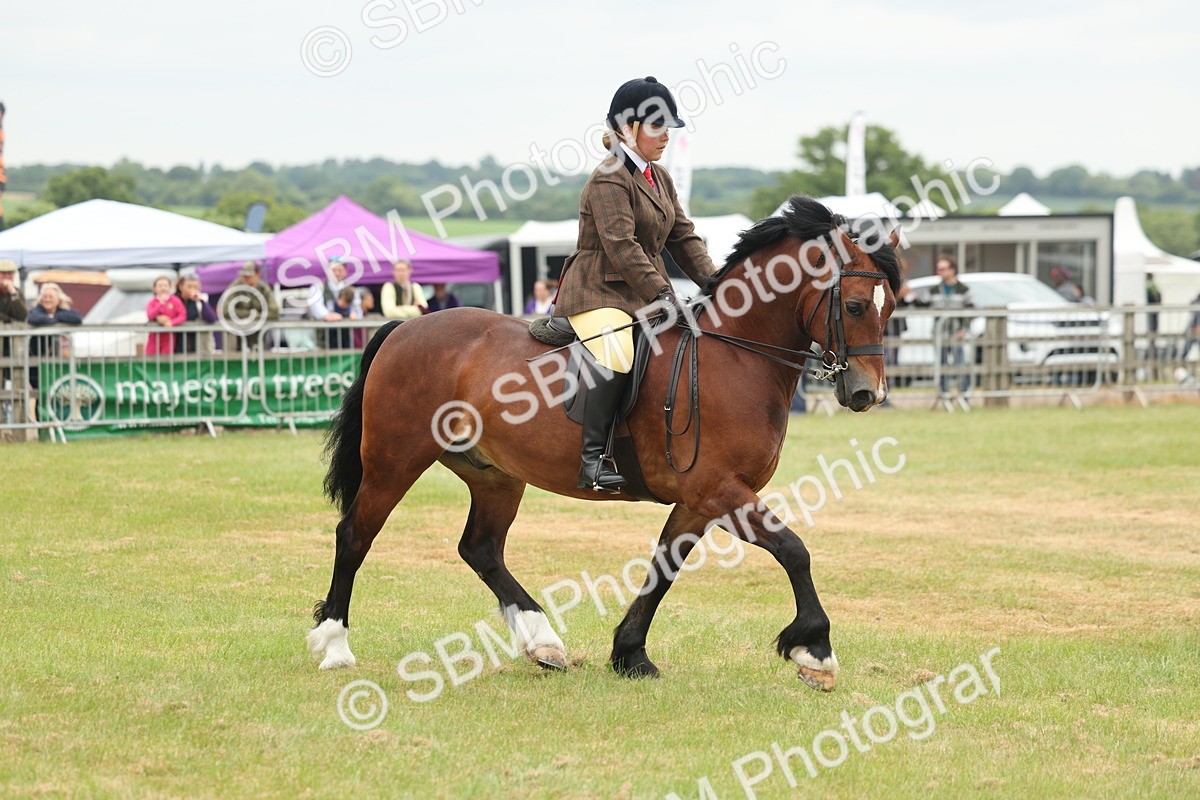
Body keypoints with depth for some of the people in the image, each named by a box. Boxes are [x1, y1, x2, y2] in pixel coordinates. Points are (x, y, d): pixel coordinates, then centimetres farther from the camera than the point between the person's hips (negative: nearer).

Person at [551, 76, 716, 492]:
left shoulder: (660, 179, 17)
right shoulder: (609, 179, -12)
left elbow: (683, 238, 16)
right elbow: (621, 245, -22)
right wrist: (662, 294, -27)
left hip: (643, 295, 10)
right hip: (598, 292, -9)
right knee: (615, 356, -33)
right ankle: (592, 458, -34)